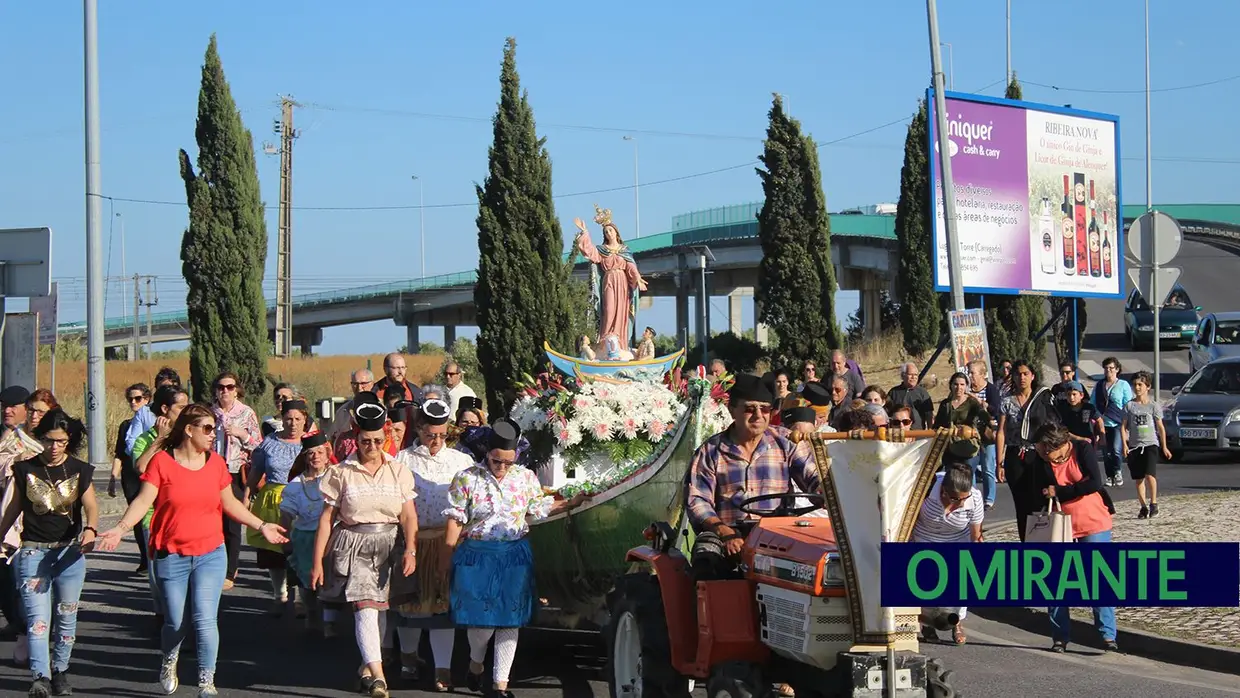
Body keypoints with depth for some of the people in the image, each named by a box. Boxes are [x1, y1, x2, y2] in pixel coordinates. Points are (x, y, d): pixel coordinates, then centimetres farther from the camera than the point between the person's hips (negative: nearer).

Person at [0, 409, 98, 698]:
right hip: (33, 551, -1)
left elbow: (91, 506, -3)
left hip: (70, 551, 1)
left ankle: (60, 671, 24)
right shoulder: (25, 469, 1)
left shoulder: (80, 471, 2)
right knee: (37, 618, -13)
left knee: (66, 617, 9)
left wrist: (90, 529, -23)